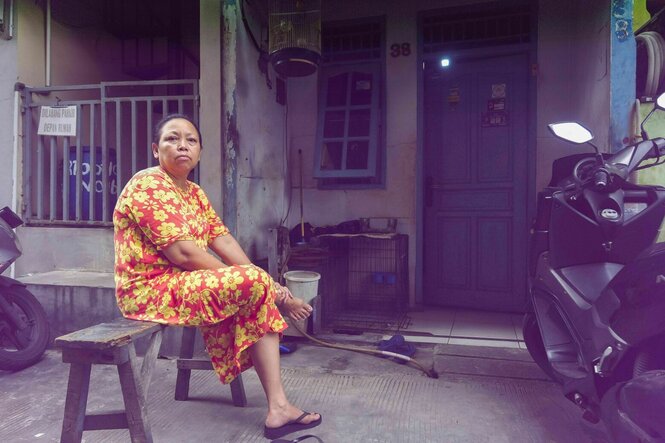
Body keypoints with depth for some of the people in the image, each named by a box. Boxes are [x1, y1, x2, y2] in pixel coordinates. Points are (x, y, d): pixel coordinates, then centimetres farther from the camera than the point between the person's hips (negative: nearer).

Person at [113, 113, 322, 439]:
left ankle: (277, 407, -9)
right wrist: (250, 279, -18)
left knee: (261, 296, -6)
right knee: (254, 284, -23)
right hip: (151, 290, -9)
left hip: (184, 282, 9)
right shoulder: (148, 185, -15)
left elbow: (223, 241, 4)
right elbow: (182, 253, -23)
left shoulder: (195, 193, 13)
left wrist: (264, 281, -9)